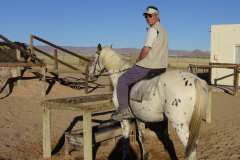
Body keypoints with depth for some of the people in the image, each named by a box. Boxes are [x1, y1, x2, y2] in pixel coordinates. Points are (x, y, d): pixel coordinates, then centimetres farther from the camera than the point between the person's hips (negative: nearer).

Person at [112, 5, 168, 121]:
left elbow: (146, 50, -19)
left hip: (148, 67, -9)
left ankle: (124, 110, -3)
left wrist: (137, 61, -2)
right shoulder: (163, 31, 16)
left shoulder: (153, 30, -13)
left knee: (122, 80, 0)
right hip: (162, 68, 9)